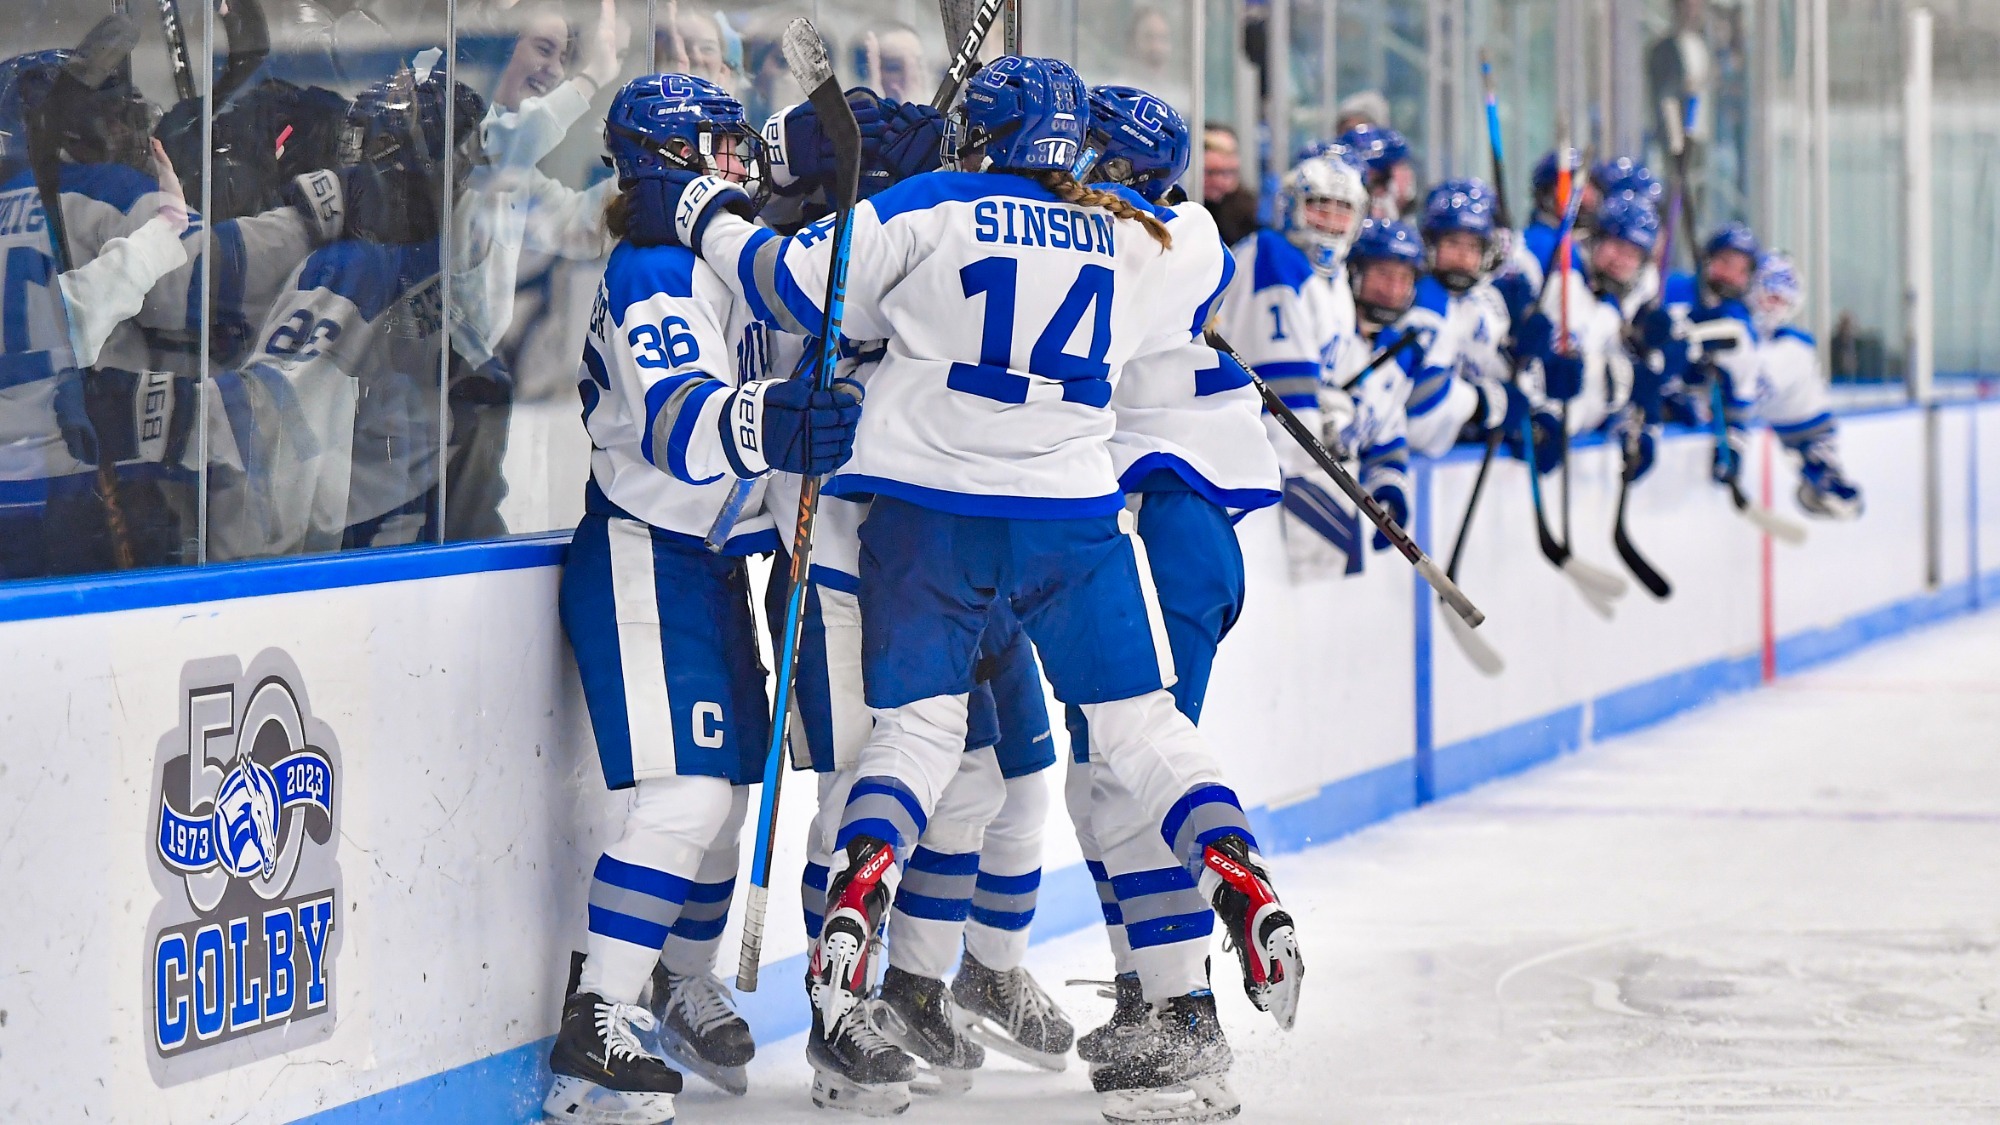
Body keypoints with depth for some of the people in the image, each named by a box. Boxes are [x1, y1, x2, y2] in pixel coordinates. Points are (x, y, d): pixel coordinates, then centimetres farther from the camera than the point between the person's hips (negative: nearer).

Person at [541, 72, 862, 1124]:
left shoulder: (725, 261, 13)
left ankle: (683, 984, 35)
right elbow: (675, 423, -35)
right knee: (684, 792, -19)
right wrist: (763, 424, -52)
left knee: (729, 783, 15)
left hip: (712, 556, 10)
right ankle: (593, 1035, -19)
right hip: (642, 561, -10)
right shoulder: (653, 275, -18)